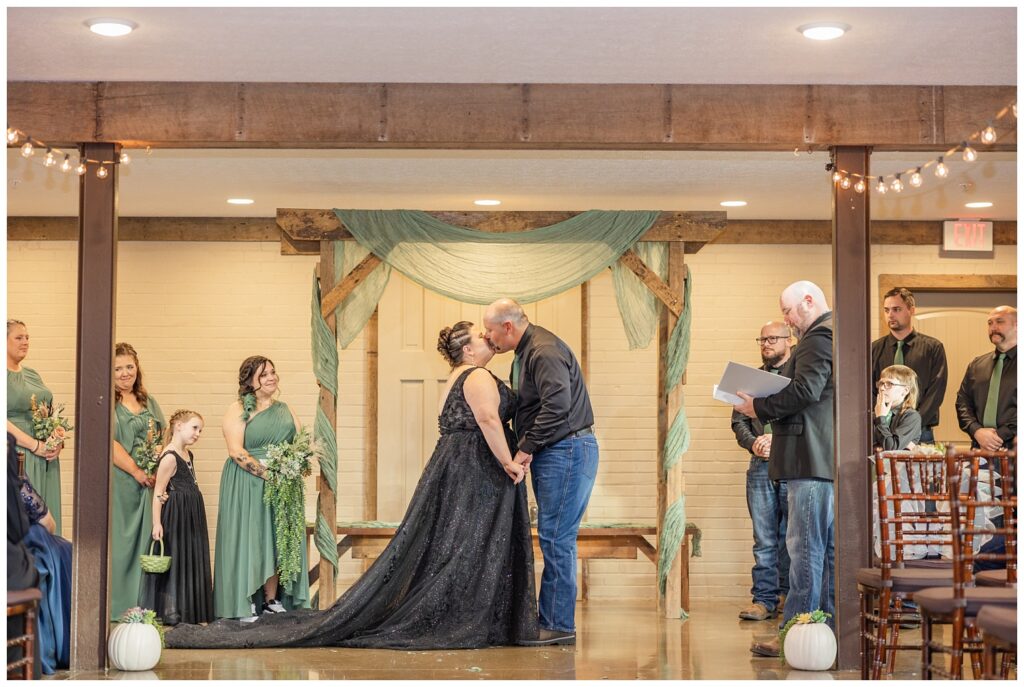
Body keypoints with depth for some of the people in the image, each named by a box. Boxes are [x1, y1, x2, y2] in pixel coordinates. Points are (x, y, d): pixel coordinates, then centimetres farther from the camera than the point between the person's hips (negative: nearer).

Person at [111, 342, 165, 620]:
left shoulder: (149, 402, 17)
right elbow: (109, 443, -13)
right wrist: (137, 471, -13)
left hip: (148, 482, 6)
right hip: (117, 483, -6)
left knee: (144, 540, 6)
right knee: (118, 541, -4)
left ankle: (140, 604, 12)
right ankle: (116, 607, 0)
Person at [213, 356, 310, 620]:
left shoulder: (285, 410, 15)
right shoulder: (238, 410, -2)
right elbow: (236, 451, -13)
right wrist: (266, 472, -21)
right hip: (247, 486, -5)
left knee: (277, 541, 5)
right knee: (247, 539, -5)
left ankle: (272, 601, 12)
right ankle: (246, 607, -1)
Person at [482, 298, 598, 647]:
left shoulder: (544, 352, -16)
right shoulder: (526, 351, 18)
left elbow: (557, 404, -27)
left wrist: (527, 447, -20)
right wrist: (526, 448, 6)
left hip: (567, 450, -11)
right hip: (552, 453, 11)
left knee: (557, 538, -8)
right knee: (553, 538, 12)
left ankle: (559, 625, -3)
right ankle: (551, 618, 17)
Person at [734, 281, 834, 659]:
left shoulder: (818, 338, -11)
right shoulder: (834, 335, 23)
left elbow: (804, 391, -21)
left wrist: (759, 408, -9)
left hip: (811, 459, -11)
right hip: (830, 458, 11)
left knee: (805, 547, -9)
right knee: (830, 548, 11)